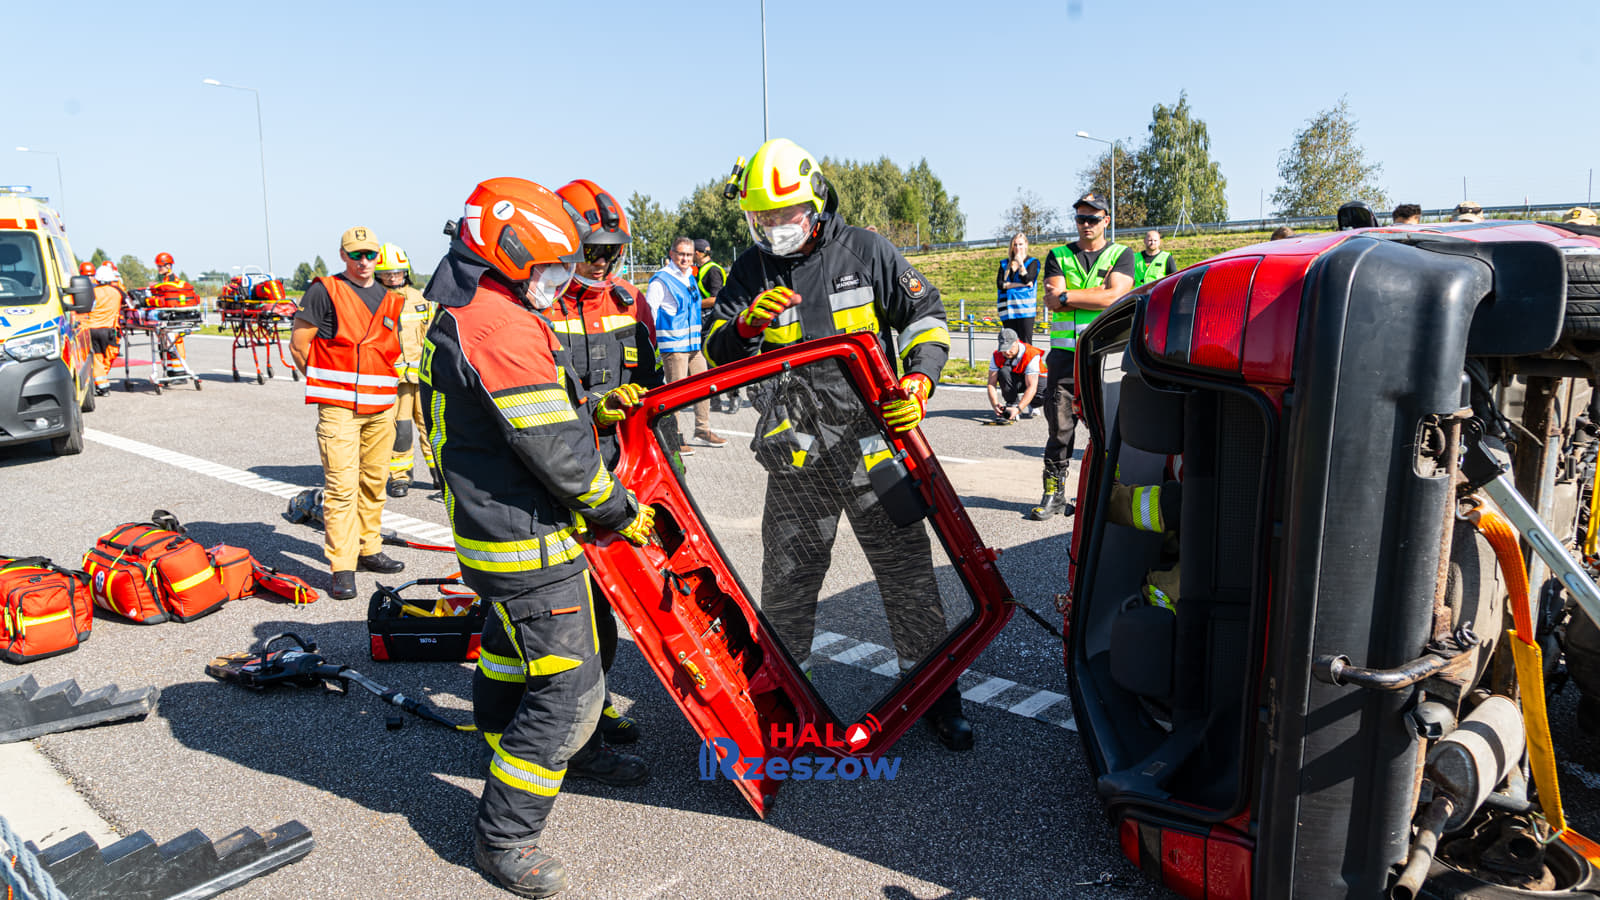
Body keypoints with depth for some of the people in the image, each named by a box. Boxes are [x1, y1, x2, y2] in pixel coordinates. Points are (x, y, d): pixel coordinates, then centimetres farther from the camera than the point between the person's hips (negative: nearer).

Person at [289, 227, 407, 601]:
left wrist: (381, 387, 14)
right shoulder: (325, 291, -2)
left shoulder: (390, 300, 14)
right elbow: (298, 343, -2)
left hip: (381, 407, 6)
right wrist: (326, 386, 1)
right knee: (341, 486, -8)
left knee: (374, 482, 12)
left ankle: (369, 549, 26)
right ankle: (342, 568, -5)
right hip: (339, 408, -5)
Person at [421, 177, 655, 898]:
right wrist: (620, 511, -9)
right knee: (569, 688, -3)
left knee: (509, 658, 28)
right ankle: (504, 835, 11)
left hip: (490, 529, 11)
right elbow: (560, 453, -23)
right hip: (528, 545, -11)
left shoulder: (460, 316, 11)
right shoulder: (506, 328, -24)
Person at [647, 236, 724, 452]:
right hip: (672, 345, -8)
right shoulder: (661, 280, -9)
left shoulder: (690, 278, 16)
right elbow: (648, 312, -12)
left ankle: (703, 430, 24)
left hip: (693, 344, 8)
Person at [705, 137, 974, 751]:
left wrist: (918, 382, -12)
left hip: (872, 438, -1)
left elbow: (926, 314, 5)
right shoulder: (751, 269, 7)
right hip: (795, 452, 2)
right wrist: (746, 325, -18)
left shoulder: (865, 251, 1)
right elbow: (715, 350, 5)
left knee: (906, 569, 5)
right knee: (787, 578, 11)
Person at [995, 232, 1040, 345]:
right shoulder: (1005, 264, 16)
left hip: (1025, 307, -3)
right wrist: (1020, 284, -7)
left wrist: (1020, 263, -10)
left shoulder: (1032, 262, 7)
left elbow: (1027, 280, -9)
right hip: (1008, 308, 3)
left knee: (1025, 343, -10)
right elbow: (999, 284, 1)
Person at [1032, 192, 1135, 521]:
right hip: (1065, 354, 1)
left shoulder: (1121, 255, 10)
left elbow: (1114, 297, -9)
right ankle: (1054, 494, 9)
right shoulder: (1058, 256, 14)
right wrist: (1098, 292, -7)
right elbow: (1053, 300, -2)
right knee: (1060, 428, 1)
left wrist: (1066, 297, -8)